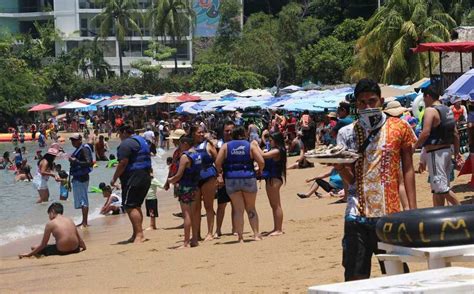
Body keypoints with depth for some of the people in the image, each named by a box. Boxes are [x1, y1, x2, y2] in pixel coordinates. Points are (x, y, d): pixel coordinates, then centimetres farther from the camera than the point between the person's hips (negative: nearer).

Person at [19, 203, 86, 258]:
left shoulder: (50, 223, -1)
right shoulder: (70, 220, 12)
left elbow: (43, 244, 0)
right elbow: (79, 238, 16)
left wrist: (29, 254, 8)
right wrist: (84, 248, 34)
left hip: (61, 251, -5)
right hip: (75, 250, 5)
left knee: (34, 248, 10)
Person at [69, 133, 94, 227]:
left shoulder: (84, 149, -13)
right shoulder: (78, 150, 16)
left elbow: (88, 162, -23)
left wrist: (76, 161, -26)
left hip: (82, 177, -10)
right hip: (77, 177, 10)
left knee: (83, 200, -8)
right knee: (81, 200, 14)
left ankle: (85, 222, -7)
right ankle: (84, 221, 21)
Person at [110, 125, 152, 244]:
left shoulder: (126, 143, -12)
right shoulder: (141, 140, 19)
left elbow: (123, 163, -19)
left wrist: (114, 178, -12)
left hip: (133, 178, -10)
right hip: (145, 176, 10)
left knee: (130, 206, -9)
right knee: (136, 206, 15)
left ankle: (139, 234, -15)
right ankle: (136, 235, 18)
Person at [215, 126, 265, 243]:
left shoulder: (226, 146, 4)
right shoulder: (251, 145, 3)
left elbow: (218, 162, -5)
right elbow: (261, 162, -6)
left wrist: (220, 173, 12)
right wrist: (260, 171, 13)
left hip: (231, 179, 0)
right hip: (248, 178, 0)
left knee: (238, 209, 5)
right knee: (251, 208, 14)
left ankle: (240, 237, 2)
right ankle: (256, 234, 10)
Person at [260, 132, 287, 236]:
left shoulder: (277, 151, -15)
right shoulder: (273, 150, 13)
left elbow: (263, 155, -24)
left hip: (274, 179, -10)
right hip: (270, 179, 10)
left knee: (276, 205, -6)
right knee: (274, 205, 15)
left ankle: (279, 229, -3)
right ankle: (277, 228, 22)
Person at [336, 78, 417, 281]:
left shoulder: (399, 128, 4)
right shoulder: (347, 134, 6)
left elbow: (408, 170, 5)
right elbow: (350, 179, 4)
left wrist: (413, 210, -1)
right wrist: (339, 166, -19)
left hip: (390, 214, -1)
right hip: (357, 215, 1)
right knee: (355, 277, -2)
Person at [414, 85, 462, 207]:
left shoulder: (430, 110, -13)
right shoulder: (448, 110, 13)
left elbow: (425, 133, -22)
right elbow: (455, 134, 15)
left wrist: (414, 147, -11)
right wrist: (456, 152, 20)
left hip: (436, 153, -9)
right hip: (447, 150, 9)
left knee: (441, 187, -8)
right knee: (438, 187, 13)